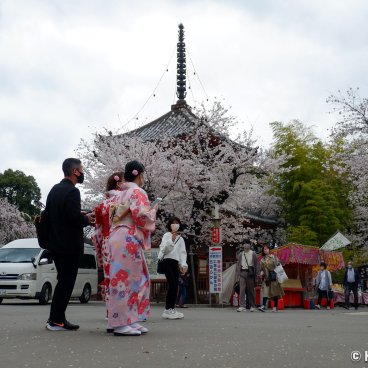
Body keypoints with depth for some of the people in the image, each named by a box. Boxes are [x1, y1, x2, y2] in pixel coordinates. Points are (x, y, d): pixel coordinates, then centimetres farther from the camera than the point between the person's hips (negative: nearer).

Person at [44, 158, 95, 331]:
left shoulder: (55, 189, 12)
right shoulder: (72, 191, -15)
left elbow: (47, 214, 16)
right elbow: (75, 218, -24)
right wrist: (87, 219, -3)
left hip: (55, 244, 9)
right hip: (69, 245, -9)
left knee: (63, 281, 16)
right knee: (66, 282, -1)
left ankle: (56, 318, 21)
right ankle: (57, 320, 2)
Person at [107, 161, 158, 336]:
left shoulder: (119, 194, 19)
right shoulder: (137, 192, -7)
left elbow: (112, 216, 21)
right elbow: (141, 215, -19)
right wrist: (153, 211, 1)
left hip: (118, 237, 9)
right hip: (129, 239, -9)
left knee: (136, 278, 12)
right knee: (126, 279, -8)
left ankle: (129, 320, 14)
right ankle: (121, 323, -6)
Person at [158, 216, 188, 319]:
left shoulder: (180, 238, 20)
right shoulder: (166, 235, 6)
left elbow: (183, 252, 14)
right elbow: (164, 249, -6)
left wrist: (183, 264, 1)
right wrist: (172, 240, -21)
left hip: (176, 263, 6)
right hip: (167, 261, -6)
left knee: (175, 285, 1)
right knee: (172, 285, -15)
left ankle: (172, 309, 6)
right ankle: (167, 310, -12)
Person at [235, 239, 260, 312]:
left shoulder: (253, 254, 3)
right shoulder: (240, 254, 11)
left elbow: (257, 264, 2)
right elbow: (238, 264, 13)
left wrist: (257, 274, -5)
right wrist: (237, 275, 7)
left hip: (250, 273, -2)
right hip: (242, 272, 2)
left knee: (251, 290, 5)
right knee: (242, 289, -8)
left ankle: (252, 306, 16)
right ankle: (242, 306, -11)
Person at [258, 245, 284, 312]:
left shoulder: (273, 257, 2)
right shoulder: (262, 259, 12)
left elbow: (278, 265, -1)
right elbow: (262, 268, 16)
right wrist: (262, 272, -3)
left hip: (273, 276, -2)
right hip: (266, 277, 2)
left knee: (274, 291, 1)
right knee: (265, 291, -8)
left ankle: (275, 307, 7)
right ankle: (263, 306, -17)